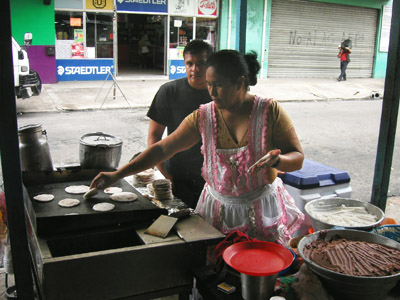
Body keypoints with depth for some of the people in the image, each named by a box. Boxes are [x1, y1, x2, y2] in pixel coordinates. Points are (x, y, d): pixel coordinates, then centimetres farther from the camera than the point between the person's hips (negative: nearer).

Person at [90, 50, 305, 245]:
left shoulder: (270, 111, -9)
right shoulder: (203, 117, -4)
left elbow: (298, 158, -5)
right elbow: (163, 148, -5)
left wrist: (276, 160, -29)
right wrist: (118, 174, -10)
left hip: (263, 210, -1)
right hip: (218, 209, 2)